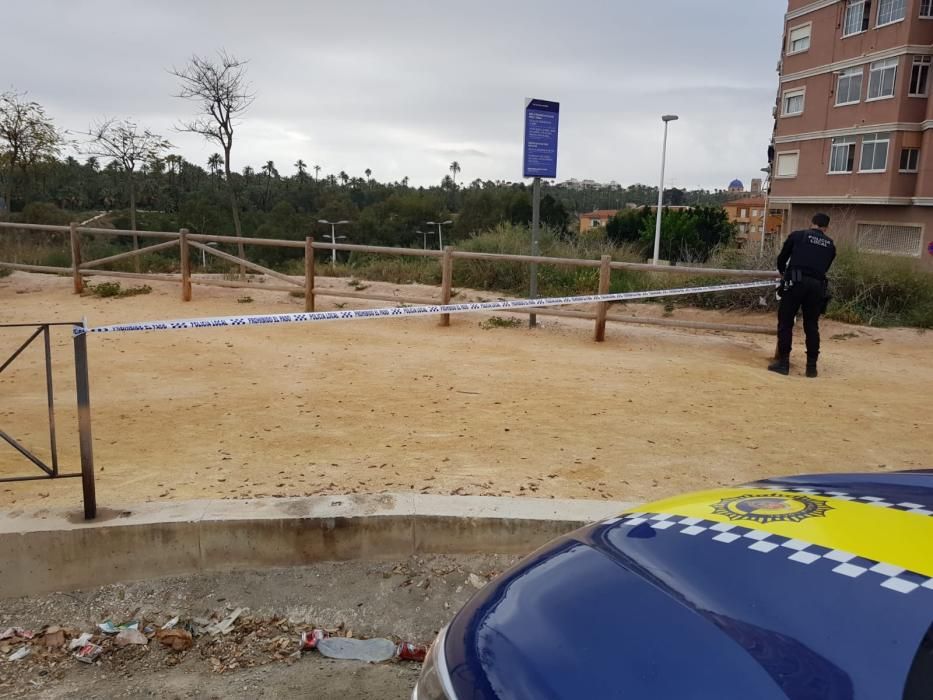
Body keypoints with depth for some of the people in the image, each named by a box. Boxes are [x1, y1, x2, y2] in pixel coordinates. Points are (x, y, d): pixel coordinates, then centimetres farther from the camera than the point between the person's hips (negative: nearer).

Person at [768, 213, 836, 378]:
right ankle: (812, 365, 11)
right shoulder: (830, 245, 19)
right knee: (812, 326, 10)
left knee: (785, 322, 4)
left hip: (796, 282, -3)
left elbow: (782, 258, 17)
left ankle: (783, 362, 2)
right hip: (817, 285, 3)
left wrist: (783, 272, 38)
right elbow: (825, 267, 23)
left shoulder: (797, 235, 12)